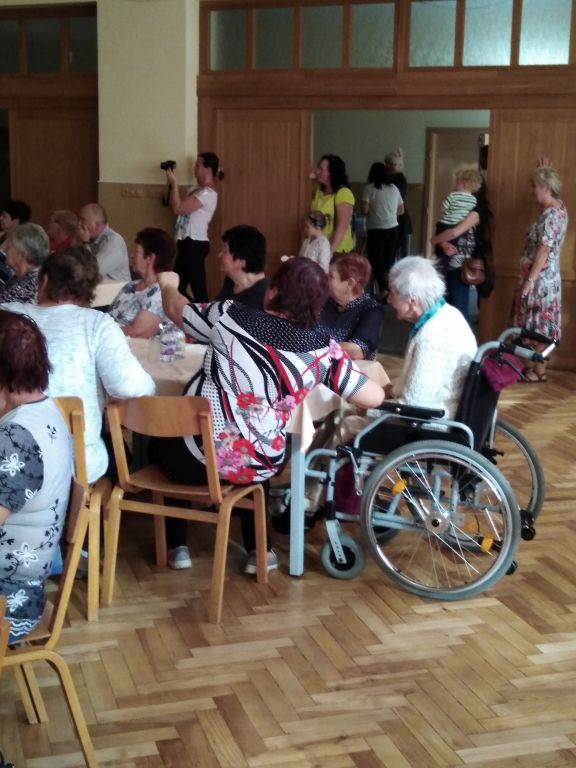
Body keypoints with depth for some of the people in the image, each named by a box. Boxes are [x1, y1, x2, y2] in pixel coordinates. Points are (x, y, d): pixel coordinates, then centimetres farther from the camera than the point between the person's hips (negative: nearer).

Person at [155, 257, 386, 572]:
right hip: (257, 468, 2)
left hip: (196, 456, -2)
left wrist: (168, 284, 31)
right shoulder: (324, 351, -8)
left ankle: (177, 546, 31)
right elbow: (375, 397, -1)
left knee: (163, 440, 34)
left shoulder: (231, 316, -11)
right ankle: (257, 551, 34)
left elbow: (175, 309, 8)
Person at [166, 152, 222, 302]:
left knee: (198, 288, -10)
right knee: (177, 286, 14)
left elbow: (178, 208, -19)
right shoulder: (195, 189, 15)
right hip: (187, 243, 10)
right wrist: (171, 183, 9)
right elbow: (174, 204, 20)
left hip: (195, 245, -10)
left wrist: (174, 183, -13)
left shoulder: (208, 193, -15)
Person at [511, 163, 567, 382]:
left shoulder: (549, 215, -20)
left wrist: (530, 280, -22)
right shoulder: (558, 209, 10)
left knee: (537, 325, -3)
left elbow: (544, 250, -23)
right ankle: (538, 367, 19)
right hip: (546, 278, 10)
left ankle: (539, 371, 3)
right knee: (540, 325, 13)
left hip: (540, 279, -10)